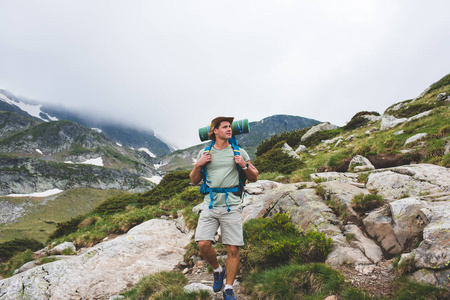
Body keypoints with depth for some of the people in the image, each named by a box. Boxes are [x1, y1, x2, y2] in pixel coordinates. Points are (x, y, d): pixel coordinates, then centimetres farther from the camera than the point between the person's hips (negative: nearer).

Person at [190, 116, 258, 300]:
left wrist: (244, 166, -7)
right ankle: (218, 270, 21)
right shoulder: (204, 153, 11)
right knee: (203, 245, -9)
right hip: (210, 204, 1)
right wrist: (198, 165, -2)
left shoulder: (239, 152, 9)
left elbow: (254, 178, 12)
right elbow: (194, 181, 16)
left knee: (233, 249, -1)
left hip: (231, 205, -1)